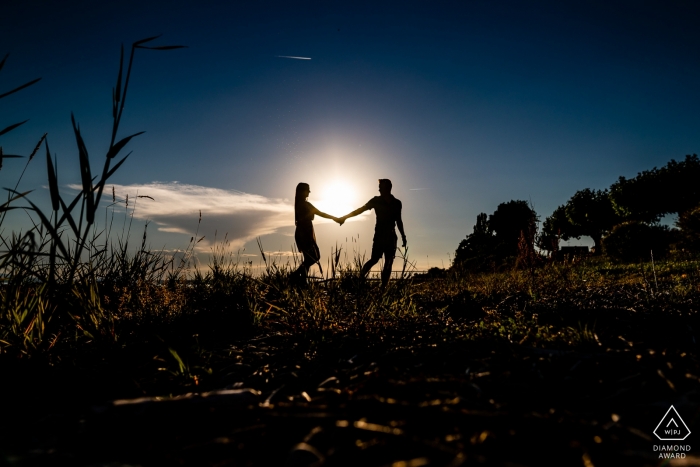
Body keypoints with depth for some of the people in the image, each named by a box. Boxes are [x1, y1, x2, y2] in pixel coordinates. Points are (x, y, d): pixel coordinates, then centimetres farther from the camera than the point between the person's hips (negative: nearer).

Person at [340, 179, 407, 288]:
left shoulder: (397, 203, 8)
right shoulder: (377, 200, 1)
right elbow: (361, 210, 1)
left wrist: (403, 236, 15)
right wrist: (345, 217, -5)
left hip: (391, 237, 3)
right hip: (379, 235, -3)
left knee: (389, 263, -1)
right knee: (374, 259, -15)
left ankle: (383, 287, 2)